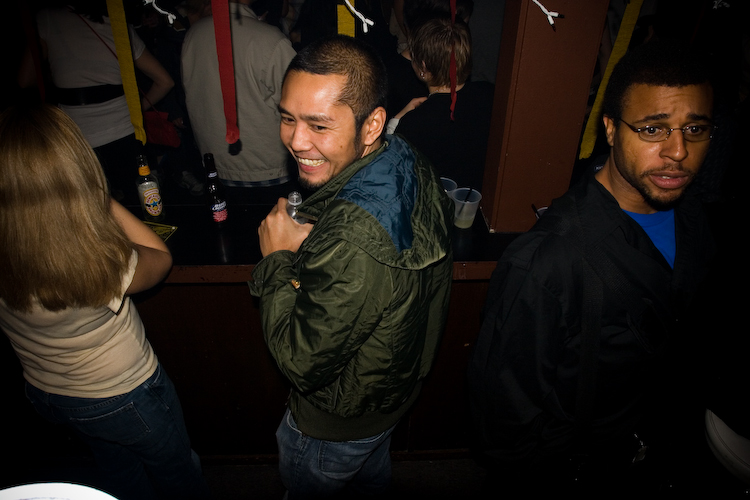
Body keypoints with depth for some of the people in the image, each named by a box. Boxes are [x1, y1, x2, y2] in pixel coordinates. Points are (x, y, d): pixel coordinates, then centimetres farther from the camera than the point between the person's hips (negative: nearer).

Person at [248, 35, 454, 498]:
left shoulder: (353, 243, -45)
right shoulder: (413, 166, -16)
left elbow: (303, 363, -32)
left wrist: (278, 259, -24)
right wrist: (310, 245, -11)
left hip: (338, 422, -7)